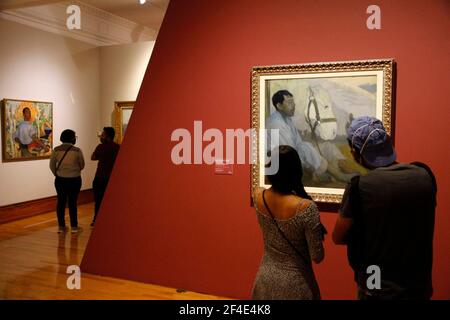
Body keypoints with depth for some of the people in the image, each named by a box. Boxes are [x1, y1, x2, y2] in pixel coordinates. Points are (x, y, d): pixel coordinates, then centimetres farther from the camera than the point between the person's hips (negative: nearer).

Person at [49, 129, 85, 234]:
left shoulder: (56, 150, -5)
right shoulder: (77, 151, -10)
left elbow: (52, 165, 1)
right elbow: (82, 165, 1)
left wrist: (57, 174, 16)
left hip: (60, 180, 2)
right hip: (75, 180, -2)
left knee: (61, 202, 11)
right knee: (72, 202, 5)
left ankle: (61, 226, 16)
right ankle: (74, 226, 11)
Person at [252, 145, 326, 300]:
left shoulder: (257, 196, -11)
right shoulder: (306, 207, -26)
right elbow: (317, 257, -17)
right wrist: (318, 232, 0)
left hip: (265, 278, 4)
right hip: (295, 282, -4)